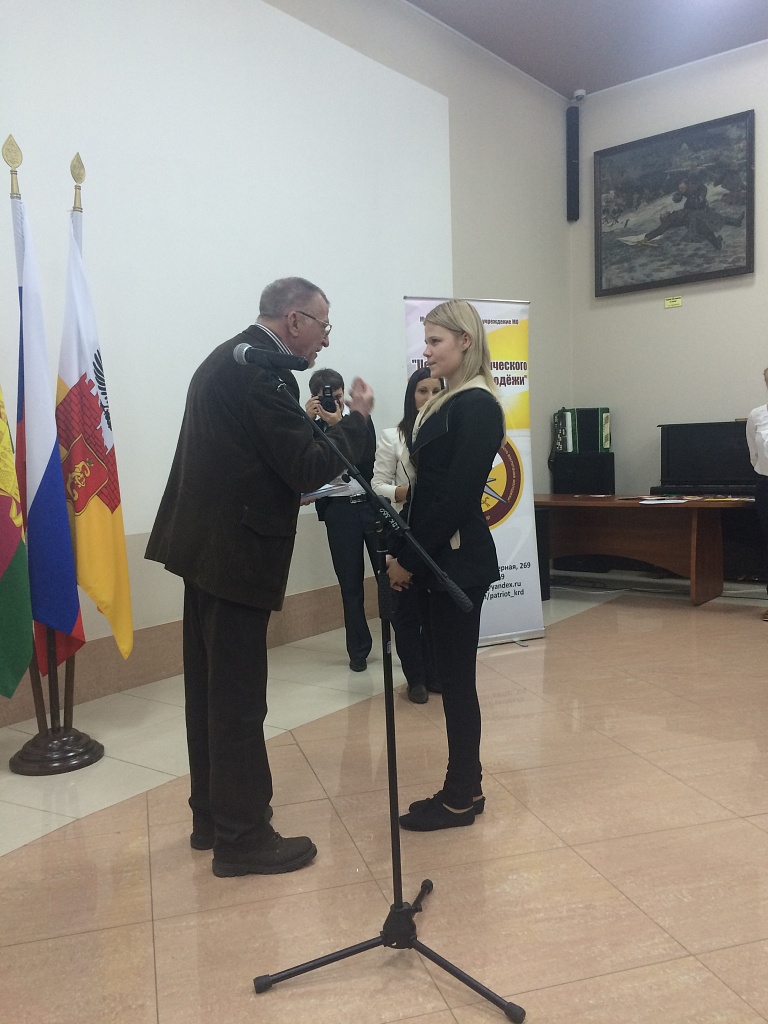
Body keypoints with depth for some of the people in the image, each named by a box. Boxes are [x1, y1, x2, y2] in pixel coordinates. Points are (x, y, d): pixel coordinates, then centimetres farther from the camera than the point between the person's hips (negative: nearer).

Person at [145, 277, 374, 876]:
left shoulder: (229, 358, 14)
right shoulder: (264, 371, -17)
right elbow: (310, 469, -20)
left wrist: (311, 427, 13)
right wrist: (357, 418, -6)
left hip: (207, 544, 11)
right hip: (234, 552, -10)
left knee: (212, 688, 17)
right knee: (239, 698, 0)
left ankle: (212, 816, 30)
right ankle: (243, 836, 13)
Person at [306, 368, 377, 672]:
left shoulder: (361, 421, 4)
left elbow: (365, 461, -11)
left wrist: (339, 425, -17)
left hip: (371, 504, 0)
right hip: (339, 511, 0)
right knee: (351, 584, 6)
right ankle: (358, 650, 19)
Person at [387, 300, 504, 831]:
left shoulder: (477, 406, -13)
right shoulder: (446, 403, 14)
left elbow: (457, 495, -19)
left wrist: (409, 558, -14)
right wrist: (404, 551, 7)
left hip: (457, 557, -9)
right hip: (435, 556, 9)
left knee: (456, 676, 1)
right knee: (450, 673, 13)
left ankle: (462, 797, 15)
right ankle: (465, 787, 26)